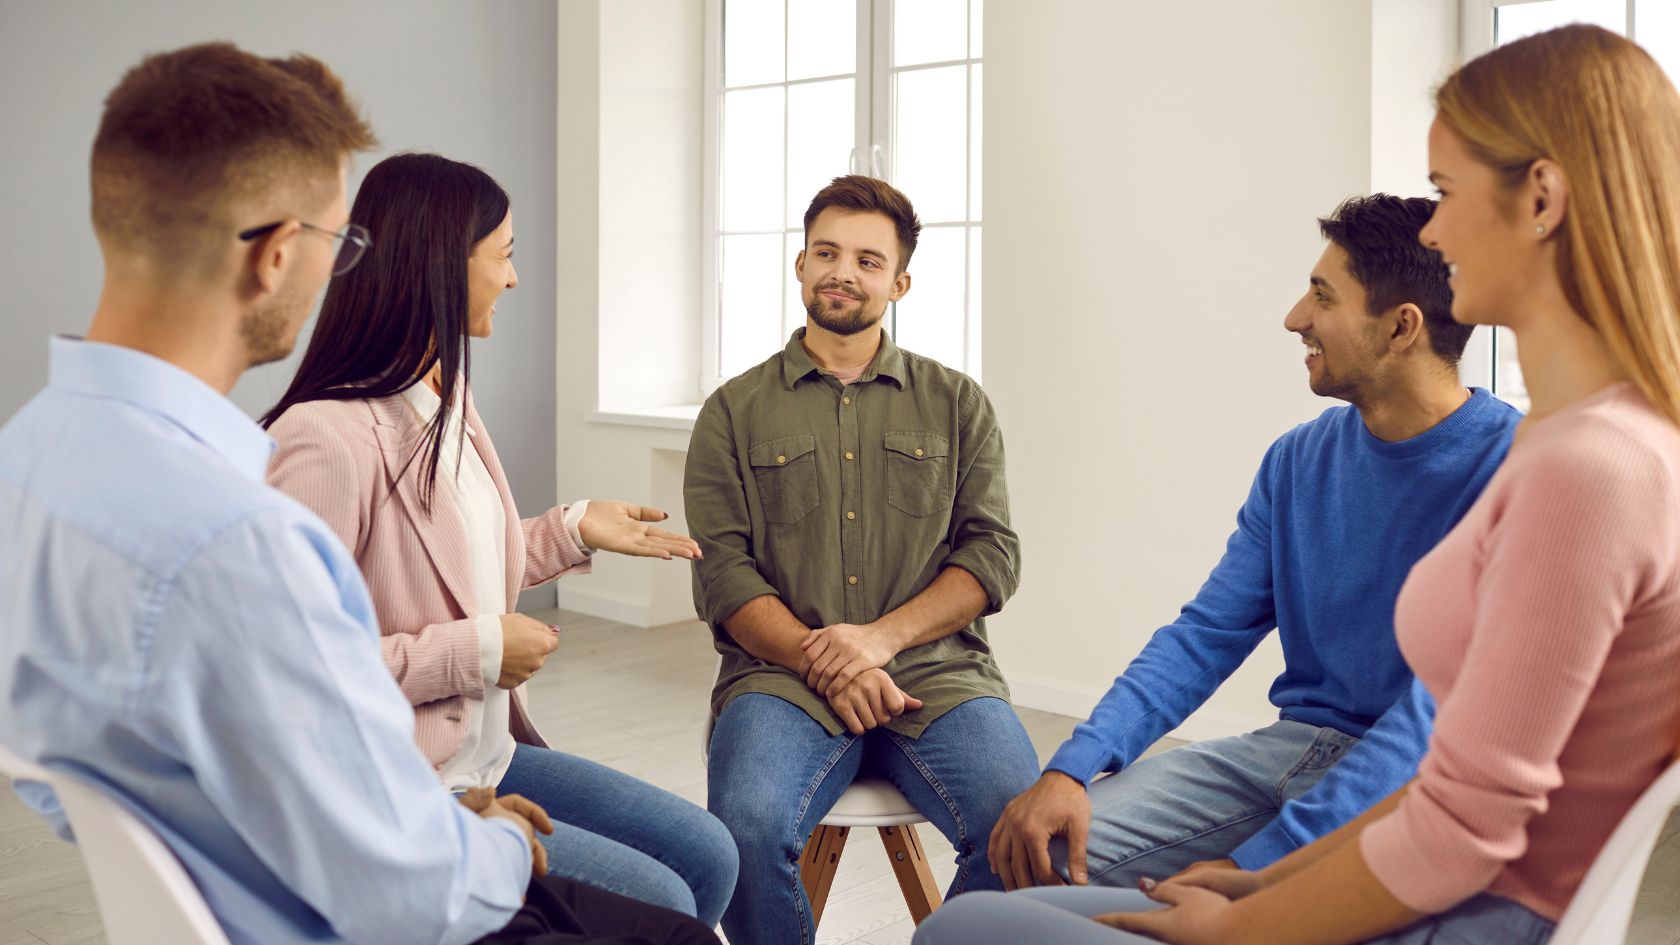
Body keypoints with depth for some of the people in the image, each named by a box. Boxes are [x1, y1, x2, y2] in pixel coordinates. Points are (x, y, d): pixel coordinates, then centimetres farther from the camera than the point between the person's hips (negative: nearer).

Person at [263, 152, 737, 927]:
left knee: (707, 856, 6)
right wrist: (475, 651, -22)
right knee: (658, 902, -11)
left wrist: (572, 529, 10)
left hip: (485, 755, 9)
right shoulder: (329, 439, -25)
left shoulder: (446, 400, 4)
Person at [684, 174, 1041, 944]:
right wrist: (820, 660, -12)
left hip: (935, 673, 1)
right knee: (748, 829, -32)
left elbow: (993, 554, 7)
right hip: (784, 676, 0)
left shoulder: (957, 404, 16)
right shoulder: (736, 411, 13)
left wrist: (882, 636, -9)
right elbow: (723, 572, 4)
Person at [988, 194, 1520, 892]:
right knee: (1050, 846, -10)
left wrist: (1257, 864, -28)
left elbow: (1446, 702, -22)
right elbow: (1207, 633, 5)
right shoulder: (1298, 462, 8)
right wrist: (1073, 767, -11)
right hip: (1295, 746, 6)